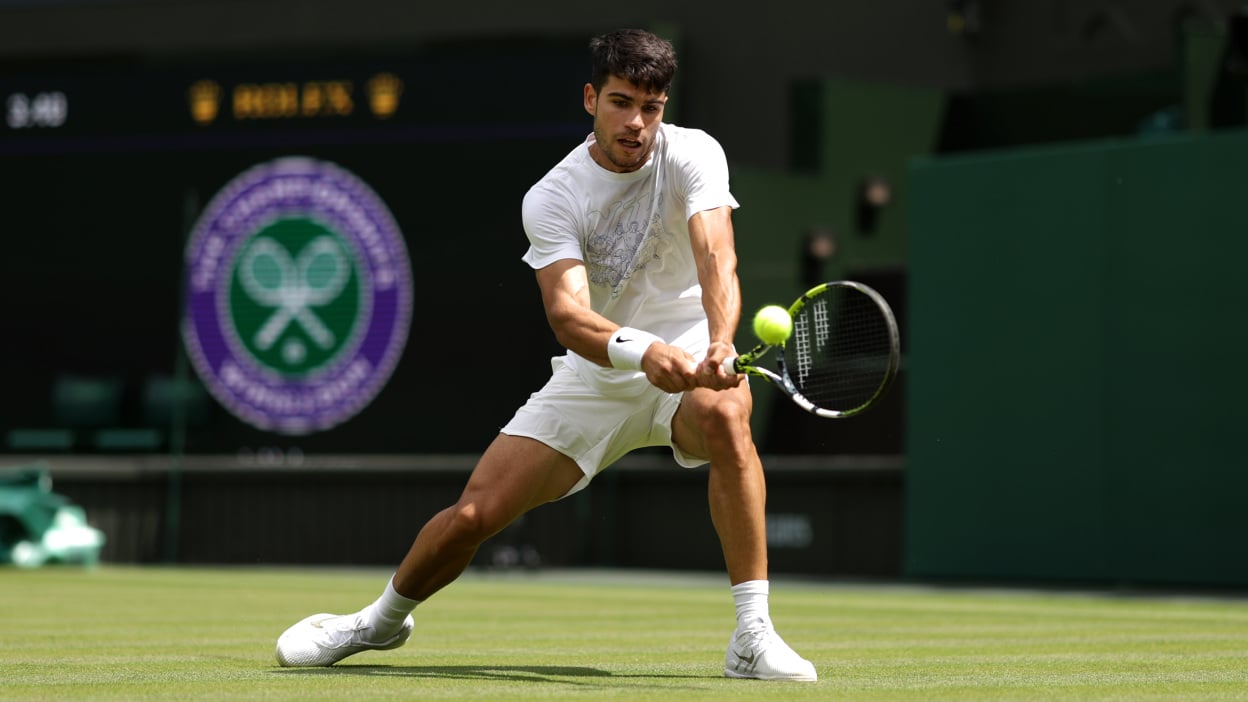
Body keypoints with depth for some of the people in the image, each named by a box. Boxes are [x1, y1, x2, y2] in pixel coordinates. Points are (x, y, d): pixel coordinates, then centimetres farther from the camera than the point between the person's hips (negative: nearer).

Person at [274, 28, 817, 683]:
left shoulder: (693, 155, -13)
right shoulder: (551, 199, -12)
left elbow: (717, 260, -30)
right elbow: (567, 313, -27)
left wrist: (720, 348, -50)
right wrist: (639, 350, -48)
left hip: (688, 361, -1)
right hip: (592, 376, 1)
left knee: (724, 414, -37)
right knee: (473, 513, -6)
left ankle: (752, 637, -33)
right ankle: (383, 618, 27)